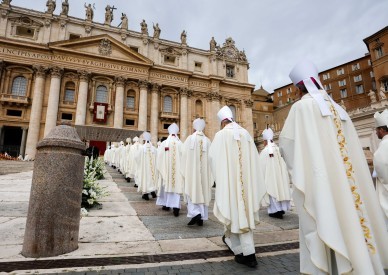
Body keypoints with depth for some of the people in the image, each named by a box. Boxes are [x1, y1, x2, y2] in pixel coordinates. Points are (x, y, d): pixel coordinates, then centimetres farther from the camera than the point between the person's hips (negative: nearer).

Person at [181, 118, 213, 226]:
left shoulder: (190, 138, -5)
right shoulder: (207, 141, -1)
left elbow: (184, 155, -5)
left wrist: (184, 171, 6)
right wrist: (209, 172, 8)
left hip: (192, 171, -2)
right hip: (204, 172, 3)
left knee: (192, 191, 6)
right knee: (203, 192, 10)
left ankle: (195, 213, -12)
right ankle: (201, 218, 15)